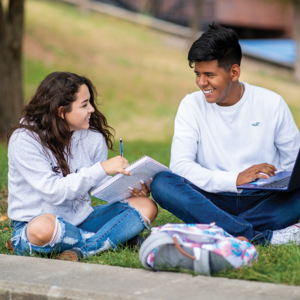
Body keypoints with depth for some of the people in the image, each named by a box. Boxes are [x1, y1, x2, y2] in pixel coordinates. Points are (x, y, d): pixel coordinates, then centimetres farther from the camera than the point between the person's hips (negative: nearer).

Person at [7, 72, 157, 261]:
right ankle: (118, 236, -16)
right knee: (43, 227, -42)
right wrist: (101, 169, -26)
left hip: (81, 220, 6)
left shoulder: (94, 138, 3)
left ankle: (80, 251, -27)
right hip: (34, 222, -6)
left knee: (147, 206, -9)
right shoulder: (24, 140, -15)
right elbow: (54, 192, -23)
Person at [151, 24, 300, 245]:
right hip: (215, 199, 0)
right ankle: (265, 236, -35)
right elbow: (180, 165, -11)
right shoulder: (192, 106, 0)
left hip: (264, 201, 0)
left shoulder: (271, 104, 1)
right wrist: (235, 179, -24)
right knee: (162, 183, -29)